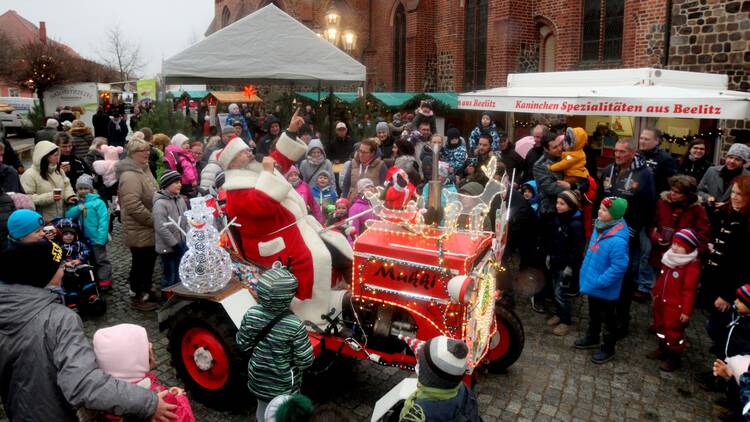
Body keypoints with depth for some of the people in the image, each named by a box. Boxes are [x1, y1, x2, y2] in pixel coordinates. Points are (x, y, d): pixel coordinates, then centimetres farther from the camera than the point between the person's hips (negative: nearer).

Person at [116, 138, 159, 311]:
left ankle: (146, 291, 35)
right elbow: (133, 206, -29)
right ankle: (138, 298, 16)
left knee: (149, 261, 20)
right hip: (140, 230, -10)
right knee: (140, 263, 2)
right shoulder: (130, 175, -22)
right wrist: (154, 220, -21)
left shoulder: (144, 169, 11)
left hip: (148, 228, 10)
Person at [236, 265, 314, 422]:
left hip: (258, 378, 4)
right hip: (284, 385, -3)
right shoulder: (294, 325, -31)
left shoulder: (251, 314, -20)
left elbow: (242, 345, -5)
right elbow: (305, 361, -22)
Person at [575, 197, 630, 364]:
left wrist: (600, 282, -22)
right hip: (592, 283, 9)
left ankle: (608, 349, 31)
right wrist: (586, 271, 12)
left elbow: (619, 267, -30)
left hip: (605, 290, -8)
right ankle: (592, 338, 48)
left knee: (607, 320, 13)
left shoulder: (617, 240, -32)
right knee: (594, 315, 28)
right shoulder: (600, 228, -4)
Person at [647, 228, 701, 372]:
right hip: (661, 302, 9)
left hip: (676, 307, -9)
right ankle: (663, 349, 43)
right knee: (660, 326, 23)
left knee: (674, 332, 4)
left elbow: (689, 290, -22)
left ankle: (674, 358, 22)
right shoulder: (669, 258, 4)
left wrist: (687, 310, -20)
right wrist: (655, 294, 22)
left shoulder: (692, 265, -22)